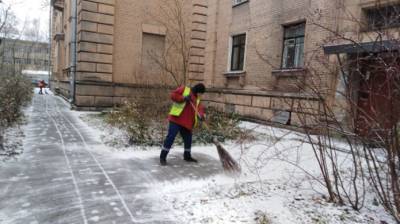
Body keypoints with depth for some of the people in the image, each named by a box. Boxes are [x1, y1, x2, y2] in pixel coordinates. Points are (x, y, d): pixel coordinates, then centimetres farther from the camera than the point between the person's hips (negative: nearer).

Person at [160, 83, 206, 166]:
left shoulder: (197, 100, 19)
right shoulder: (184, 89, 0)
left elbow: (200, 109, 8)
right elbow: (173, 95, -7)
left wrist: (201, 115, -14)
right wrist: (183, 98, -19)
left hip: (187, 123, 7)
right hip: (176, 119, -7)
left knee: (188, 139, 15)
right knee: (170, 137, -9)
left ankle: (187, 156, 35)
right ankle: (162, 157, 1)